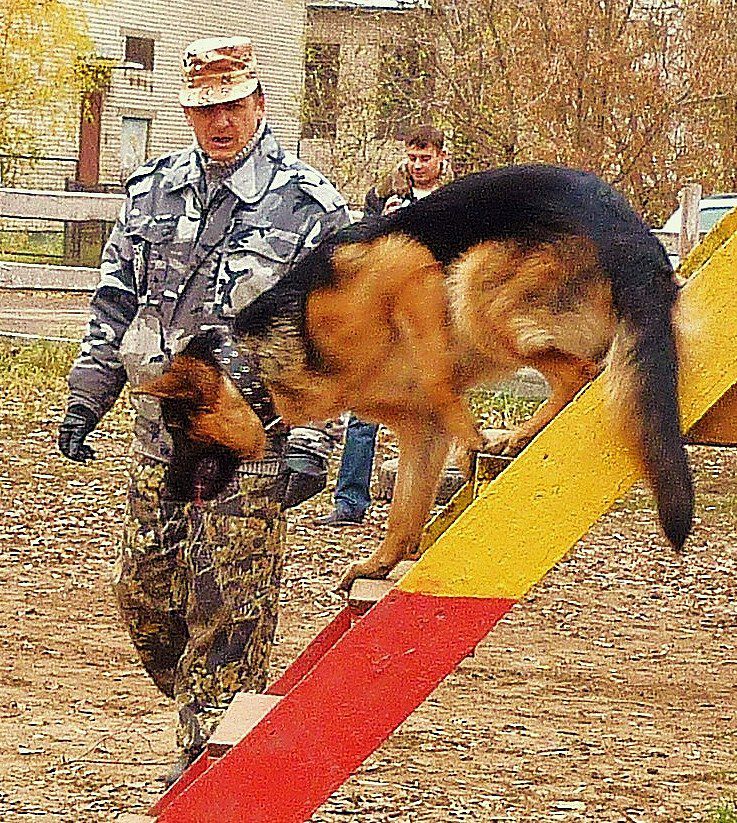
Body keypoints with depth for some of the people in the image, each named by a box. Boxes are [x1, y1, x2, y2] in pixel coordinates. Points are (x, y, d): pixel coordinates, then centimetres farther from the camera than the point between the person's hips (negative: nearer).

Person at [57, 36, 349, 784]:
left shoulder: (307, 209, -6)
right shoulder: (153, 191, 9)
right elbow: (114, 305, 17)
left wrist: (310, 439, -16)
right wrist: (86, 399, 12)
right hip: (159, 439, 6)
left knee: (227, 612, -6)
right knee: (143, 596, 9)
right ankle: (207, 719, 29)